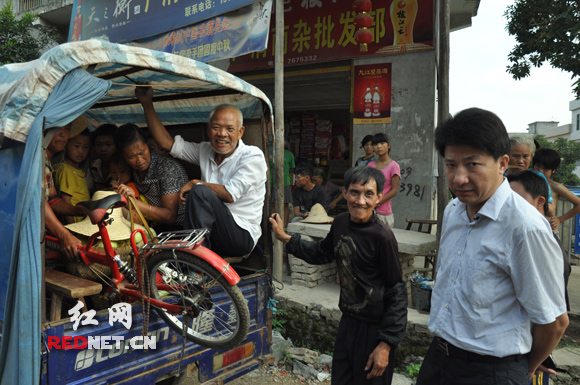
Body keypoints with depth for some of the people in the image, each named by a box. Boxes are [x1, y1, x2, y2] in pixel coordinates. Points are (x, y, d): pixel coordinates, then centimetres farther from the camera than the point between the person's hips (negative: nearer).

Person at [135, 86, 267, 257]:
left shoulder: (253, 156, -8)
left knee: (200, 192, -27)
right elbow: (168, 143, 11)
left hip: (242, 237, -5)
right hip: (213, 236, 5)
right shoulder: (205, 151, 10)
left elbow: (230, 194, -18)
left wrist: (196, 184, -6)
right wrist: (147, 104, 9)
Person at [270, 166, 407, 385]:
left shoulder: (382, 237, -22)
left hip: (373, 328, -6)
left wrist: (386, 344, -16)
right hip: (348, 321, 6)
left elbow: (397, 293, -16)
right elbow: (321, 253, 17)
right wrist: (285, 238, 14)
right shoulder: (340, 223, -2)